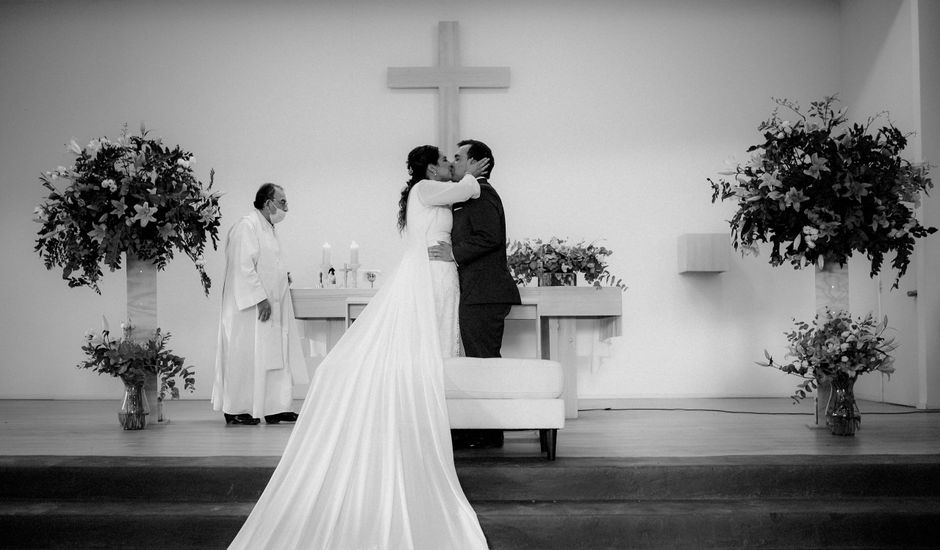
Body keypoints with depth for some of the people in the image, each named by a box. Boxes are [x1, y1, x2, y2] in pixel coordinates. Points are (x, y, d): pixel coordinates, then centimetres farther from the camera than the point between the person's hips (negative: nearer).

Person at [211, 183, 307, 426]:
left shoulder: (267, 228, 17)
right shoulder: (246, 227, -14)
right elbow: (244, 267, -21)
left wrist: (283, 280, 12)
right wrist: (260, 298, -22)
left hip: (272, 307, 10)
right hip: (250, 307, -10)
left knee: (276, 357, 8)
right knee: (247, 357, -4)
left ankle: (275, 408, 12)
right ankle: (236, 410, 3)